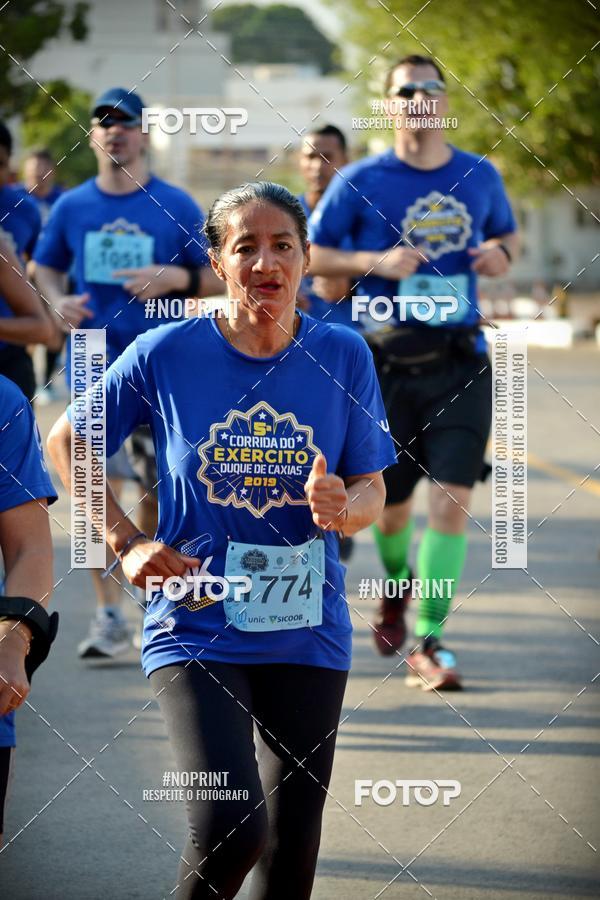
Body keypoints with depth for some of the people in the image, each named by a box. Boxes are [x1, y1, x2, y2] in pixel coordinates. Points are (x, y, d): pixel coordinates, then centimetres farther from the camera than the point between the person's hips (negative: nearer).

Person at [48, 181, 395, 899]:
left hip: (306, 632, 3)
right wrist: (127, 543, -1)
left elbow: (372, 489, 5)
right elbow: (66, 442, 8)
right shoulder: (166, 354, -6)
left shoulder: (343, 355, -1)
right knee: (229, 831, -19)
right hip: (197, 630, -3)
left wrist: (344, 509, -18)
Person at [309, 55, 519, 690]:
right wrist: (375, 261, -14)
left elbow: (507, 234, 23)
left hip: (461, 362, 1)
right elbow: (310, 255, 2)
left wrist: (502, 251, -1)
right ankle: (397, 586, 45)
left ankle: (428, 643, -5)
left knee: (451, 501, -11)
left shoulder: (481, 177, 6)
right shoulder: (361, 182, -2)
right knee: (392, 505, 11)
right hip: (388, 363, -1)